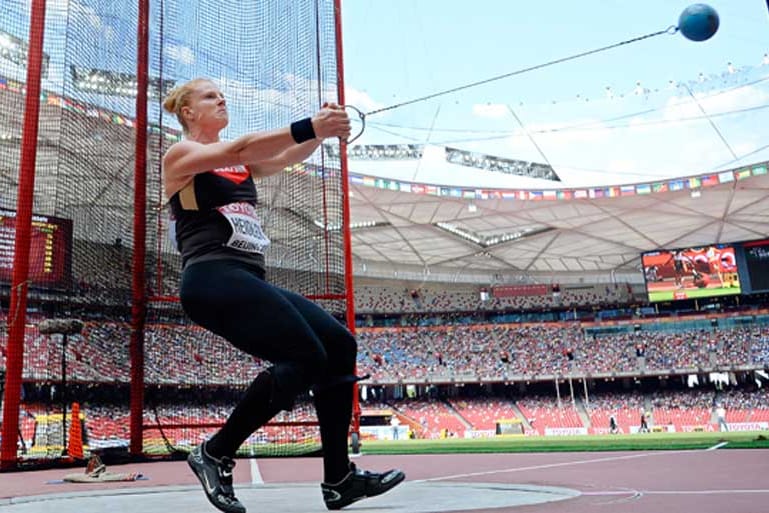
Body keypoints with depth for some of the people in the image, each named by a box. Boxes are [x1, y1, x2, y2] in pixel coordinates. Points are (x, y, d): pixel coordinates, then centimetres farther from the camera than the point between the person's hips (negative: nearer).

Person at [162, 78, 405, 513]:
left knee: (339, 345, -5)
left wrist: (321, 131, -13)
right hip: (213, 280, -8)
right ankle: (215, 454, -3)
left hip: (249, 281, 8)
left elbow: (286, 157, 7)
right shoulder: (180, 155, 2)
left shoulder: (240, 162, 23)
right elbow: (238, 150, -17)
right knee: (307, 358, -20)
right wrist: (308, 126, -28)